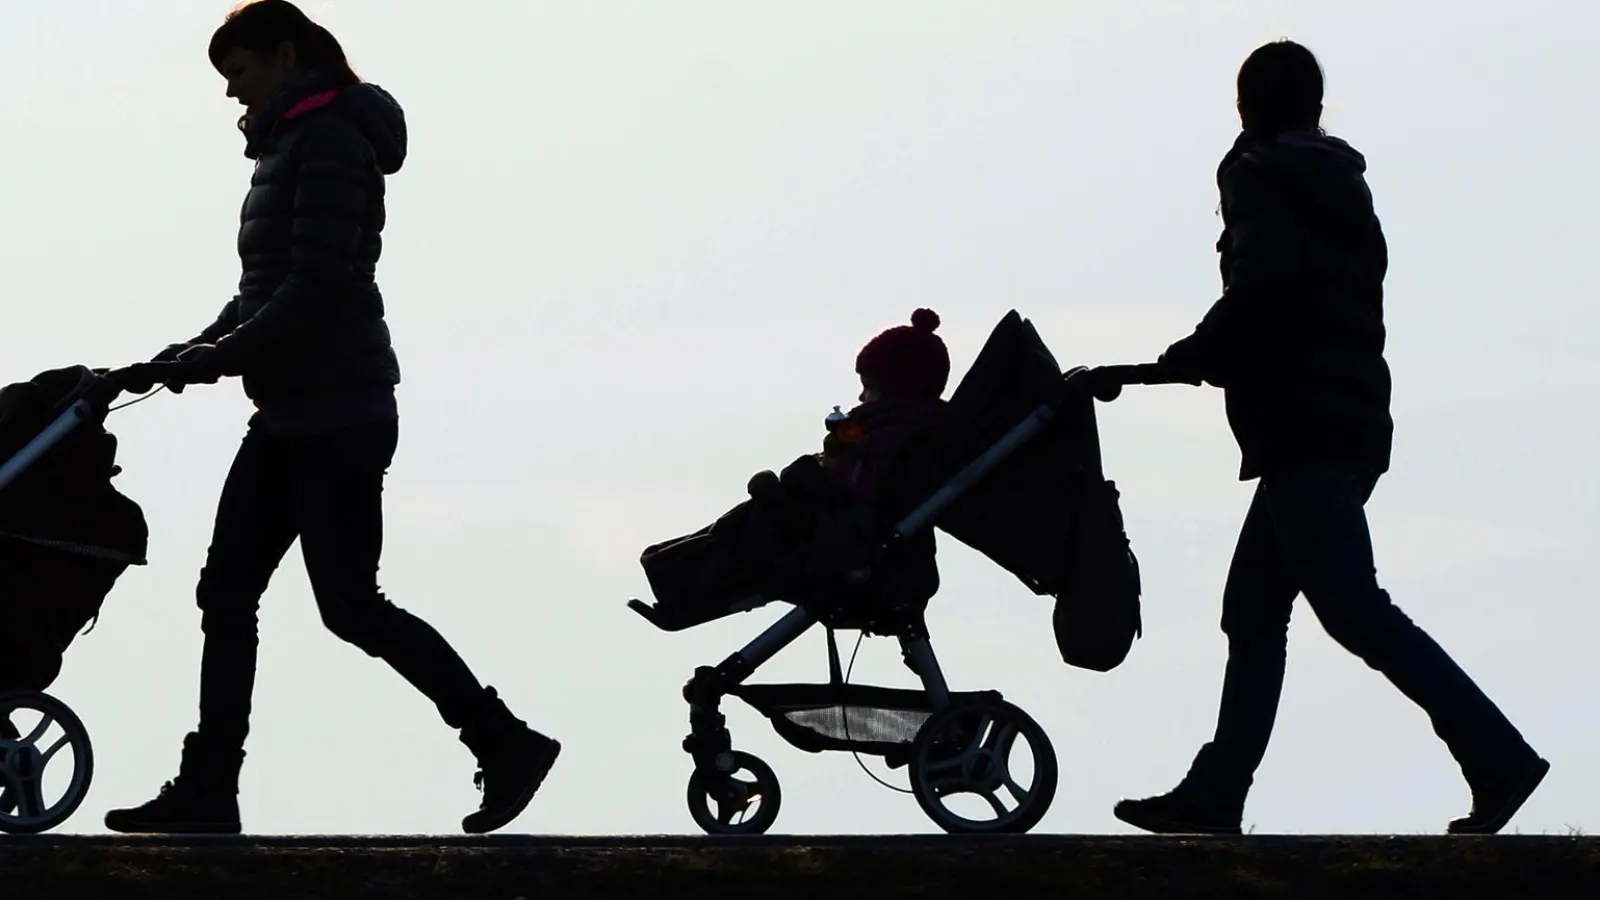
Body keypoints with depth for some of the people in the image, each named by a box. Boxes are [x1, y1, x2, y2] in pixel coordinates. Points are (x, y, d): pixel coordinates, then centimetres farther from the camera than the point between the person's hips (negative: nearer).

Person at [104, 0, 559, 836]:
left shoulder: (329, 141, -14)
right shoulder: (291, 144, 16)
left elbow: (317, 286, -22)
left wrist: (223, 355, -19)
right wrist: (202, 345, 6)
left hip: (337, 413, -10)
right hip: (291, 414, 10)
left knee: (349, 605, -6)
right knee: (225, 592, 6)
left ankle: (507, 744, 2)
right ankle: (207, 790, 8)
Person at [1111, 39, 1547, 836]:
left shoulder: (1260, 178, -6)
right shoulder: (1342, 188, 20)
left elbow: (1263, 285, -20)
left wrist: (1189, 360, -7)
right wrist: (1220, 358, 15)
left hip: (1301, 432, -10)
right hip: (1353, 426, 10)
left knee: (1353, 607, -14)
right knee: (1253, 611, 12)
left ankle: (1497, 755, -22)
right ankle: (1214, 794, 13)